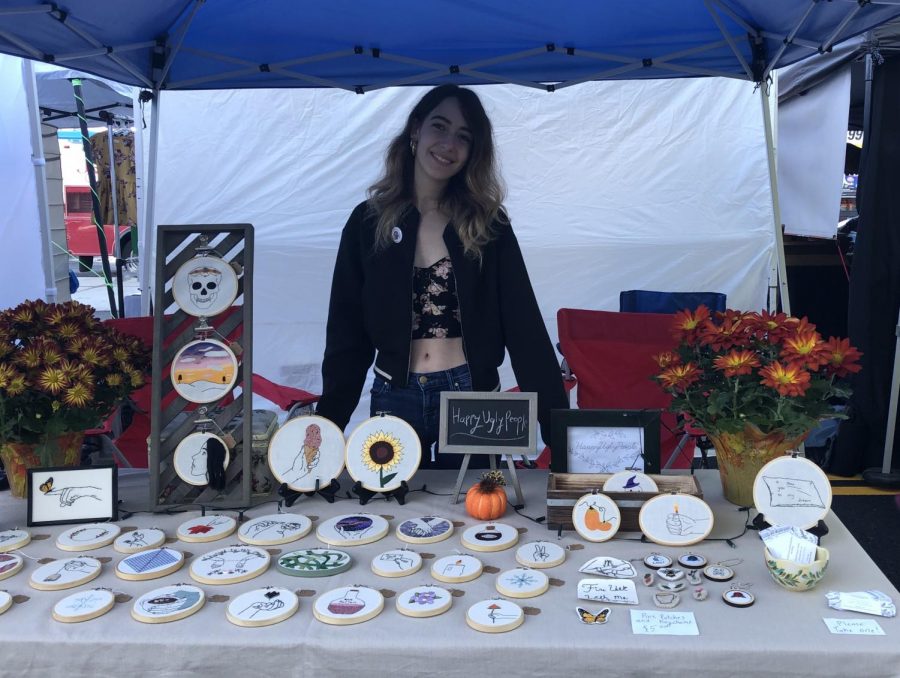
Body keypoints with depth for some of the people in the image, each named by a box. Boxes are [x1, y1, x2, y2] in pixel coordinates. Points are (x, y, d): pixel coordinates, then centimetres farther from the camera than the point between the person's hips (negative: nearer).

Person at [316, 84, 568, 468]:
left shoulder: (488, 225, 0)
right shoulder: (368, 222, 1)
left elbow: (524, 328, -3)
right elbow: (347, 336, 2)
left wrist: (560, 426, -9)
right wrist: (326, 429, -2)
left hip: (472, 397, 0)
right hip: (394, 400, 1)